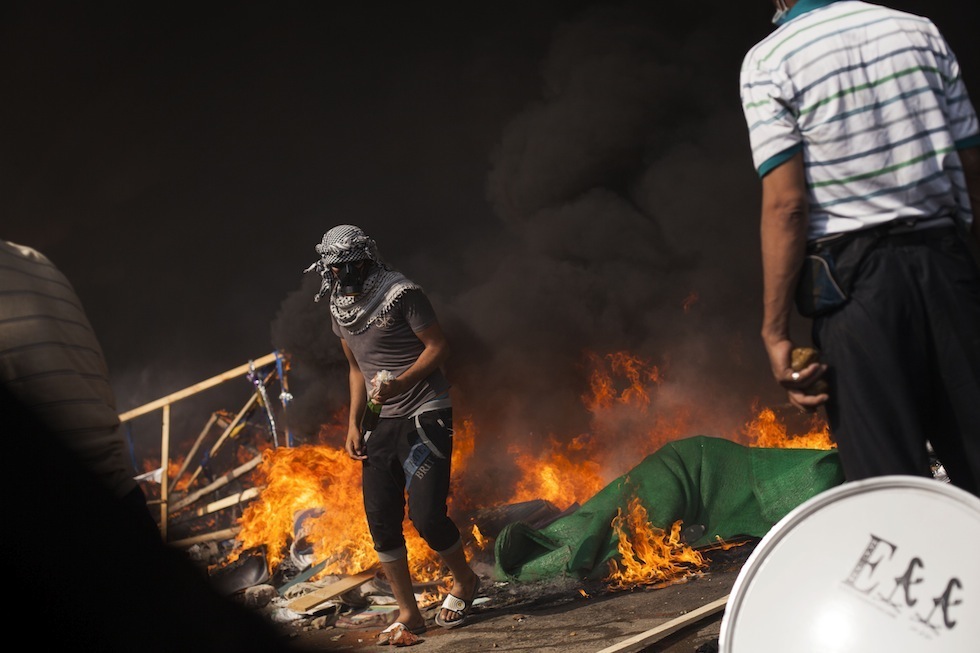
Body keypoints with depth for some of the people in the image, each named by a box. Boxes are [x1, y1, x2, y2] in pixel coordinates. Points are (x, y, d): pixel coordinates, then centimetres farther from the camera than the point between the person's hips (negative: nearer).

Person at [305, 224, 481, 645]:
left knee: (426, 514, -11)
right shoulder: (339, 309, 9)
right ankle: (408, 614, 15)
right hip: (386, 421, 7)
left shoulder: (400, 294, -13)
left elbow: (438, 346, -12)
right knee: (381, 520, 2)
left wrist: (399, 384, -26)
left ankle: (464, 582, 18)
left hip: (425, 415, -7)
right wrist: (353, 425, 11)